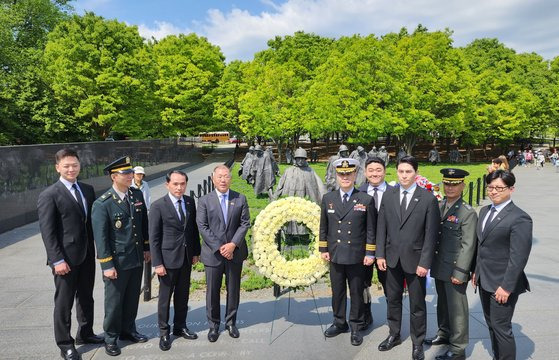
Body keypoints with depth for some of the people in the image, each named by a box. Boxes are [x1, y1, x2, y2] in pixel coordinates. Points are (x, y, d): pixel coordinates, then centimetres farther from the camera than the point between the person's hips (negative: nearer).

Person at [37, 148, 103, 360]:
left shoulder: (88, 190, 8)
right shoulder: (49, 195, -10)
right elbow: (47, 231, -13)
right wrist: (57, 260, -17)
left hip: (87, 255, 6)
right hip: (66, 258, -6)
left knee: (86, 297, 18)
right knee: (64, 302, 8)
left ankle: (85, 333, 35)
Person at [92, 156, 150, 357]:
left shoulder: (137, 195, 0)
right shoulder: (102, 204, -16)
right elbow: (100, 237, -15)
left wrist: (147, 248, 12)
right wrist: (107, 265, -16)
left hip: (137, 258, 5)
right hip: (117, 260, -5)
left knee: (132, 299, 18)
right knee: (114, 301, 10)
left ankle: (128, 330, 37)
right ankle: (111, 338, 29)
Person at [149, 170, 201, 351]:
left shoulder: (190, 202, 1)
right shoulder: (158, 206, -13)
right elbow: (153, 237, -11)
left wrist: (196, 252, 7)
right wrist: (157, 263, -13)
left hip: (186, 257, 4)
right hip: (168, 258, -4)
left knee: (183, 295, 16)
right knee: (165, 296, 9)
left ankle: (180, 327, 33)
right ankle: (164, 332, 25)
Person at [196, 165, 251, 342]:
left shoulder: (240, 199, 2)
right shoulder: (204, 201, -2)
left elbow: (245, 223, -2)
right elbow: (202, 227, -7)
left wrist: (233, 244, -14)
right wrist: (219, 247, -15)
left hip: (235, 252, 1)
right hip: (213, 253, -1)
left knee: (233, 289, 12)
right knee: (212, 291, 8)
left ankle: (231, 322, 30)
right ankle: (213, 325, 25)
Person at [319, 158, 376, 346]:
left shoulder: (366, 200, -4)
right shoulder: (327, 198, 3)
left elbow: (371, 230, -3)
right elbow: (323, 227, 8)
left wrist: (370, 253, -5)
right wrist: (323, 249, 5)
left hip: (357, 257, -2)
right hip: (335, 255, 3)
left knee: (356, 293, 10)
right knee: (337, 292, 15)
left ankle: (356, 327, 26)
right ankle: (339, 323, 33)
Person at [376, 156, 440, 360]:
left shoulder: (428, 199, -8)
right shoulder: (388, 196, 2)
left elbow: (431, 233, -9)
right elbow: (381, 227, 4)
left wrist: (425, 262, -12)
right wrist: (380, 254, -1)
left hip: (415, 259, -3)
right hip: (392, 258, 3)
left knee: (417, 304, 10)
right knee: (393, 299, 17)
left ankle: (417, 343, 28)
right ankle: (394, 335, 35)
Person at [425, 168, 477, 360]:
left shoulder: (468, 213, -12)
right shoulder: (438, 206, 7)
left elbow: (468, 246, -14)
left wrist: (460, 273, -16)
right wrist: (430, 262, 10)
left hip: (455, 269, -6)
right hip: (439, 267, 6)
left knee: (456, 307, 3)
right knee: (442, 303, 20)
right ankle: (444, 334, 38)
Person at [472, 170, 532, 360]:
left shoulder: (519, 218, -16)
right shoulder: (485, 211, 9)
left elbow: (519, 257, -18)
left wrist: (506, 287, -18)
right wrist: (476, 271, 13)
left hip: (502, 284, -7)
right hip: (485, 281, 7)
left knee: (501, 327, 2)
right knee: (491, 324, 18)